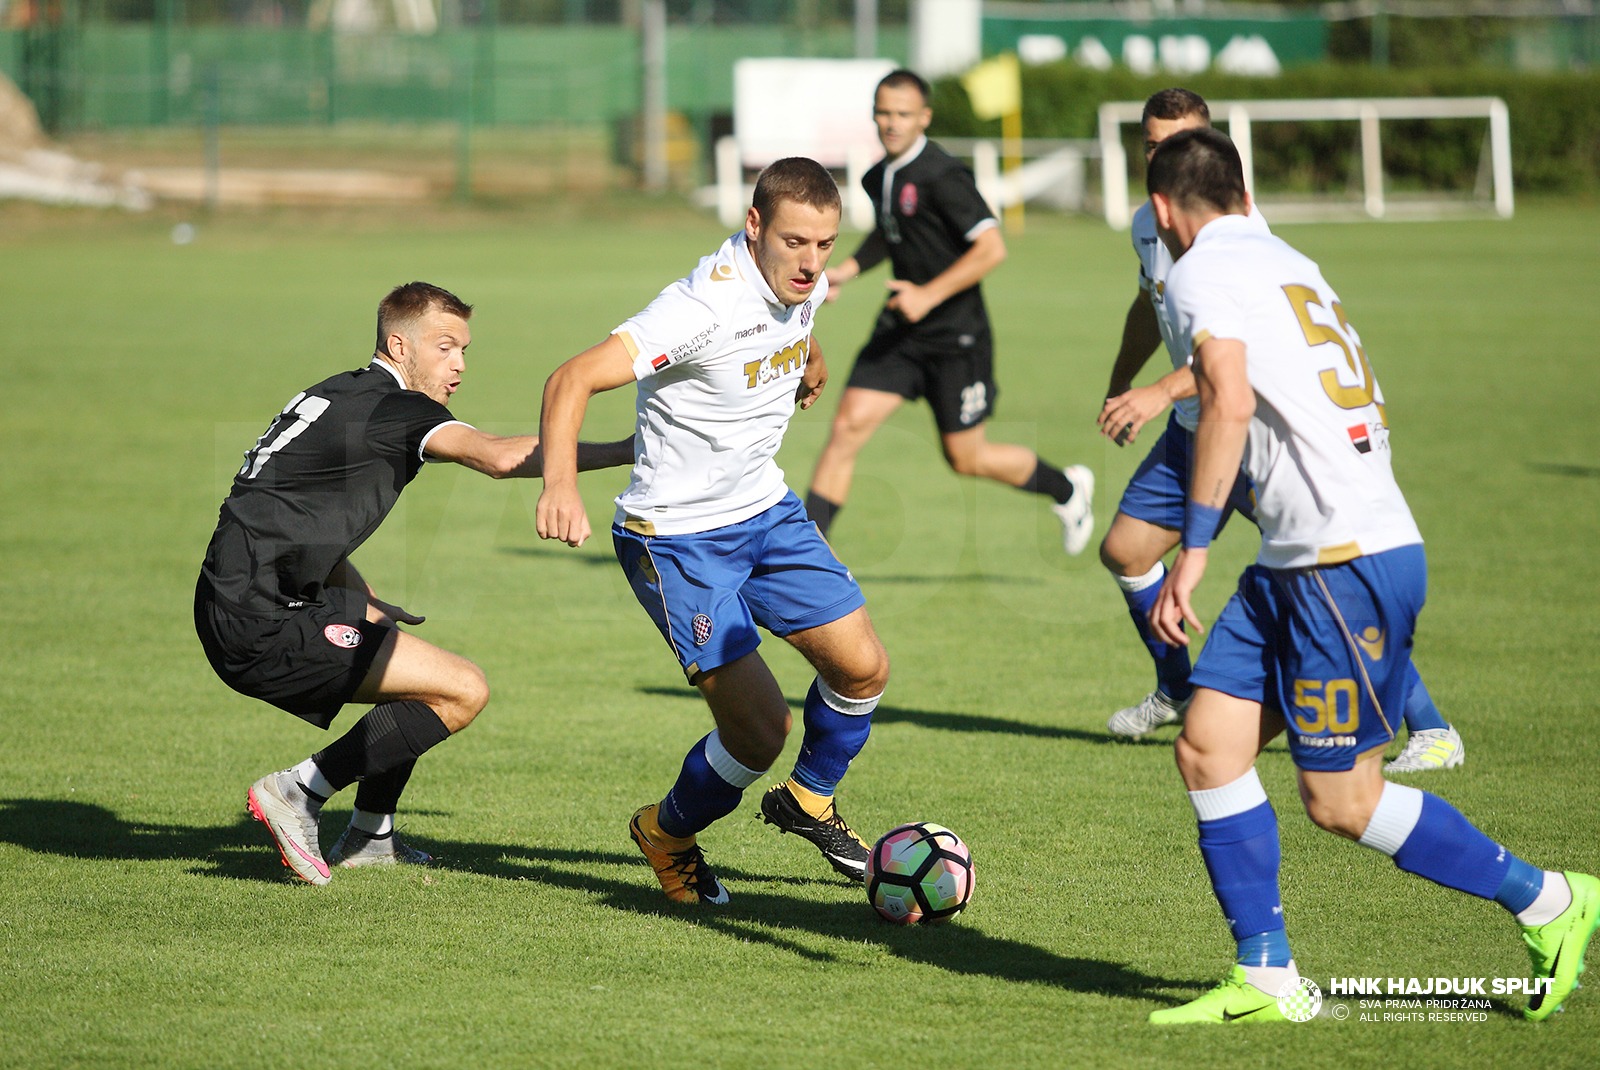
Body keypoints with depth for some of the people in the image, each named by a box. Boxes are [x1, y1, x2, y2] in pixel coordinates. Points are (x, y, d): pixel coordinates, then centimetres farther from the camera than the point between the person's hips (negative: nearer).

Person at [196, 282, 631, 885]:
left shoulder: (341, 396, 20)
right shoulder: (392, 407, -10)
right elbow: (501, 457, -26)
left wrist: (369, 608, 16)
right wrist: (619, 452, -23)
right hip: (263, 625, -10)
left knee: (418, 668, 26)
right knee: (463, 691, -10)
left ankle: (369, 836, 29)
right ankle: (298, 793, -8)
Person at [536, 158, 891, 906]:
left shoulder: (805, 286, -5)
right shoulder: (705, 307, -29)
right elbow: (572, 380, -36)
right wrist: (560, 484, -51)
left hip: (765, 511, 8)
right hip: (677, 539, -7)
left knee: (863, 668, 0)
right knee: (760, 727, -13)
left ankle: (808, 801, 30)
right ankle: (668, 835, 17)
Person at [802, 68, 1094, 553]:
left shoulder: (942, 176, -18)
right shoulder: (879, 176, 7)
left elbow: (991, 247, -22)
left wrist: (929, 295, -26)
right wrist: (847, 270, 12)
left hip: (955, 337, -7)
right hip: (899, 331, 7)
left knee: (966, 458, 4)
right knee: (846, 427, -7)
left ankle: (1068, 489, 30)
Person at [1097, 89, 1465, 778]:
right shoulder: (1147, 223, 6)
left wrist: (1161, 393, -37)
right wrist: (1117, 387, 35)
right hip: (1192, 428, 8)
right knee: (1123, 551, 13)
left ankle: (1432, 731, -11)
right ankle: (1176, 690, 37)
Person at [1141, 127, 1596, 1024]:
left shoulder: (1202, 270, -8)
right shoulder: (1288, 264, 19)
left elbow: (1230, 402, -24)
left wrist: (1193, 554, -24)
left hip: (1348, 563, -9)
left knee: (1341, 801, -2)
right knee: (1208, 746, 5)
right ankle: (1267, 980, 6)